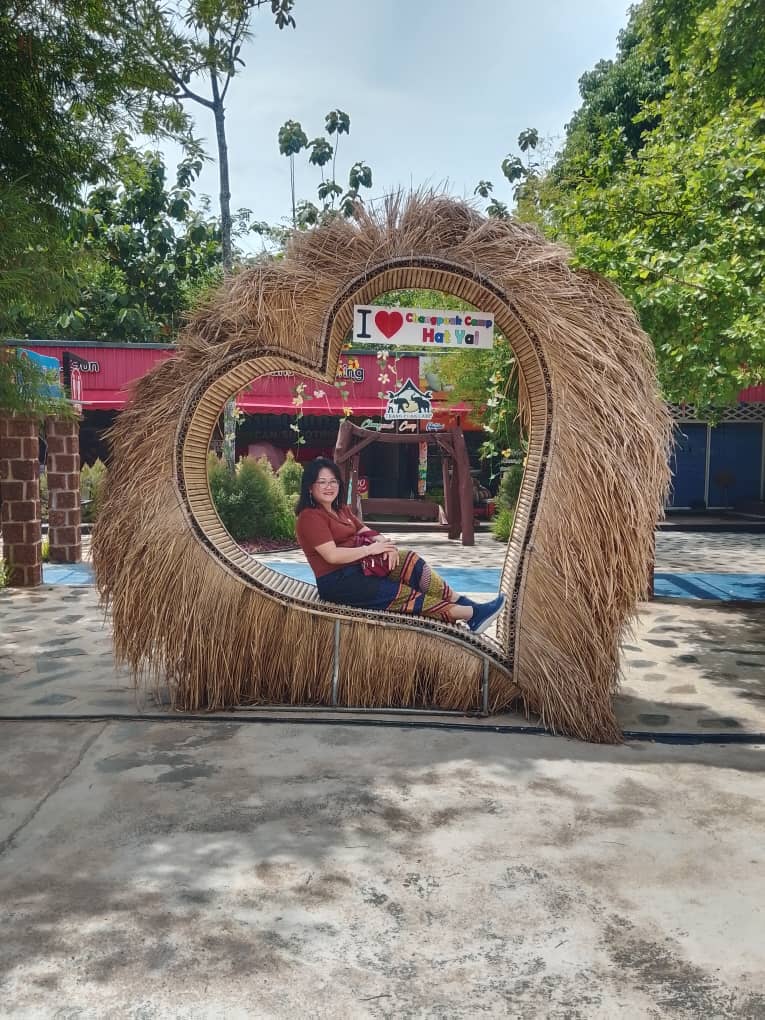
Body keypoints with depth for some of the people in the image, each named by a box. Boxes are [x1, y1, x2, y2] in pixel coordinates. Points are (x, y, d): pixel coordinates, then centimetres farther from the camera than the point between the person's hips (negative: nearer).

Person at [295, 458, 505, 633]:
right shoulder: (310, 517, -12)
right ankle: (470, 614, -18)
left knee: (410, 560, -11)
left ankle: (463, 603, -16)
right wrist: (370, 549, -16)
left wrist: (384, 543, -10)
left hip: (359, 567, 8)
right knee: (400, 593, -19)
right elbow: (332, 555, -22)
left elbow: (366, 532, 12)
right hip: (337, 582, -8)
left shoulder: (340, 510, 17)